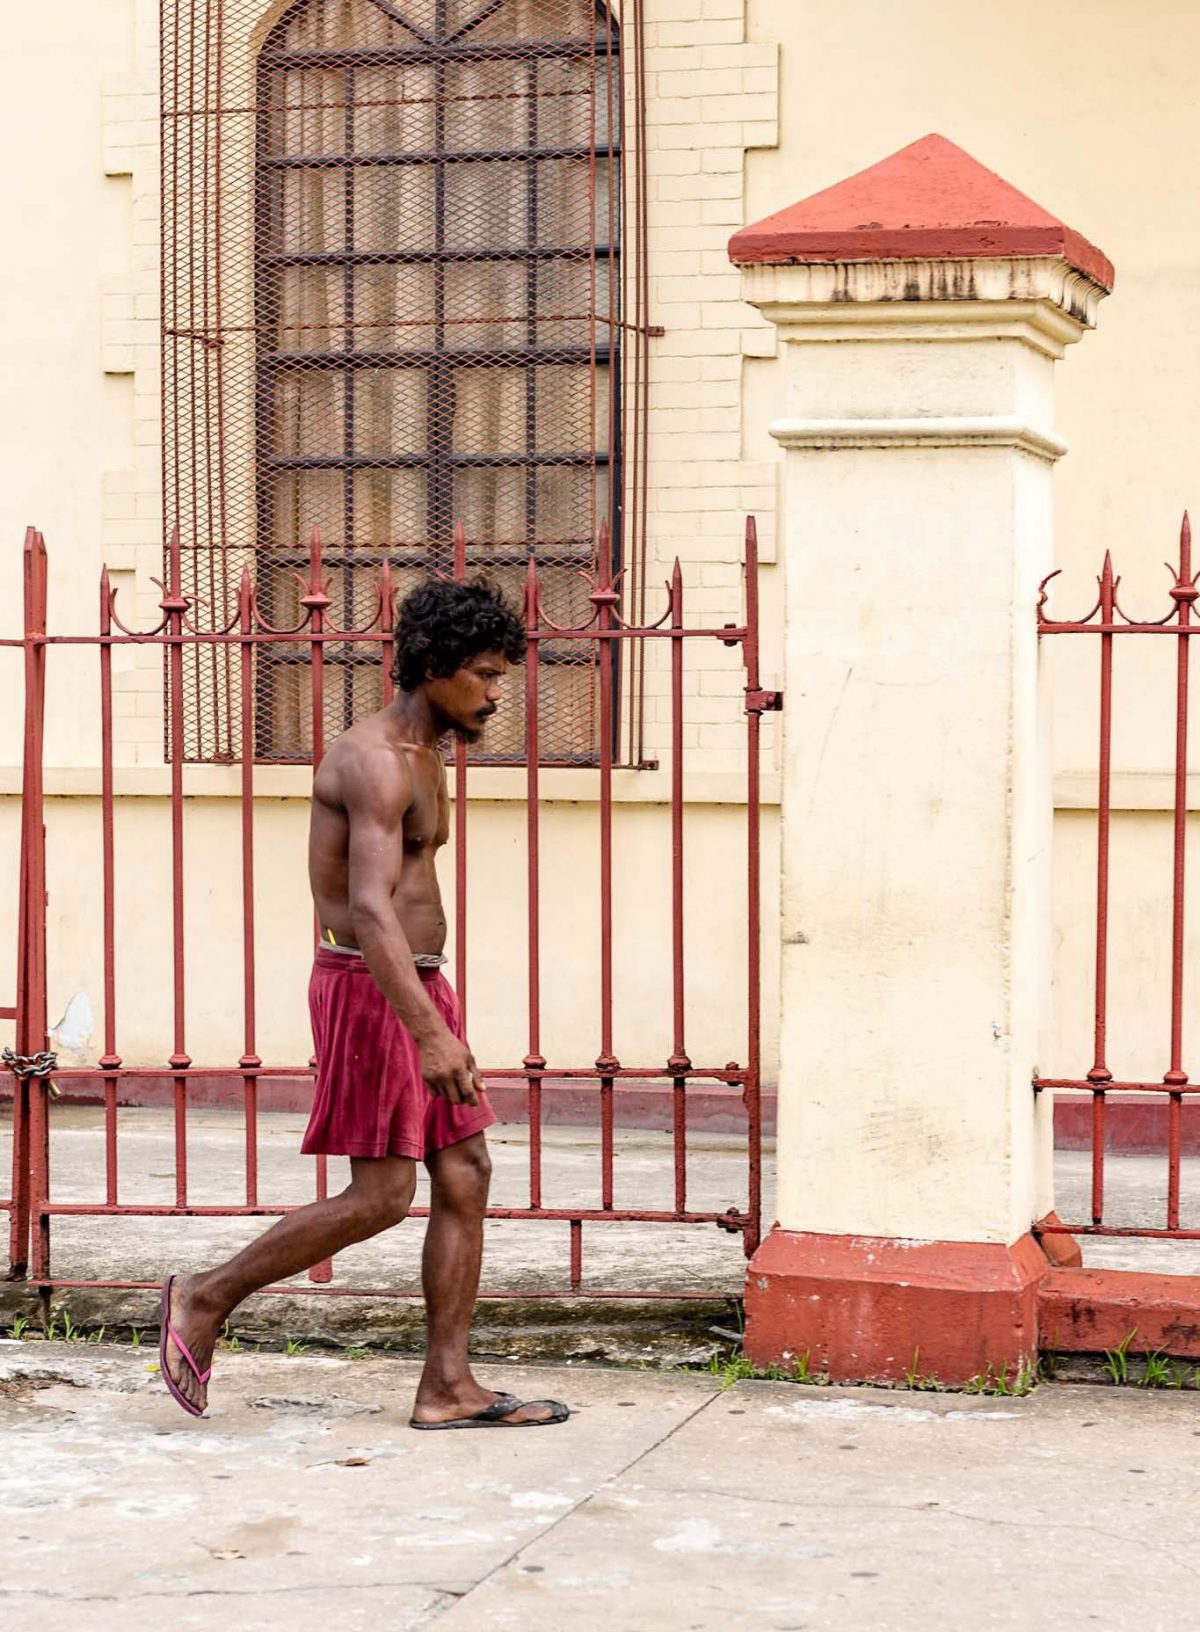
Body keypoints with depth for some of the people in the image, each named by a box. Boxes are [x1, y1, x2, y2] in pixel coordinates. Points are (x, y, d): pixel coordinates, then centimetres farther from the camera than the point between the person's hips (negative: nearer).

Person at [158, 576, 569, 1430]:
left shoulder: (422, 756, 14)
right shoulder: (375, 761, -18)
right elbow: (370, 908, -28)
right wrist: (430, 1031, -35)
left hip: (415, 984, 10)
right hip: (369, 989, -10)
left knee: (465, 1175, 4)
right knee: (382, 1195, -7)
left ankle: (448, 1385, 5)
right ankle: (206, 1299, 8)